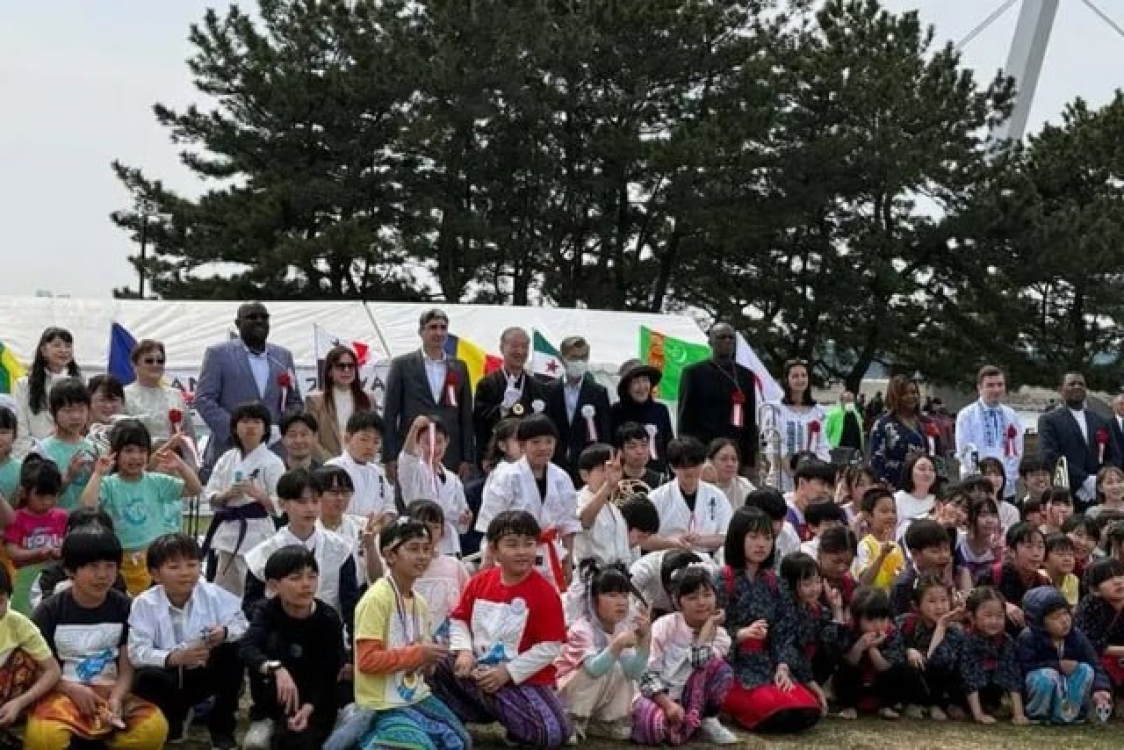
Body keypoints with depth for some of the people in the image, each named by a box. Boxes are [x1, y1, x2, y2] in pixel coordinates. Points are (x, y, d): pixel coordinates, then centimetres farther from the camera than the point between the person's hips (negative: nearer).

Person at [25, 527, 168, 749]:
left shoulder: (124, 608, 4)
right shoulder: (49, 611, -1)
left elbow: (127, 668, 2)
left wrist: (116, 698, -18)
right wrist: (72, 689, -16)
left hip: (111, 692, 2)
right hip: (63, 692, -2)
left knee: (154, 727, -28)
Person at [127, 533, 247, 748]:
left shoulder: (214, 595, -9)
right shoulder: (144, 604, -15)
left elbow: (243, 627, -8)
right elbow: (137, 653, -24)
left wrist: (225, 633, -32)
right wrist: (174, 658, -41)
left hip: (202, 676, 3)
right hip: (167, 676, -3)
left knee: (233, 650, -23)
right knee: (147, 678, -35)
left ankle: (221, 726, -7)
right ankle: (173, 719, 1)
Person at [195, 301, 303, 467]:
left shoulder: (284, 356, 15)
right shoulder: (218, 354, 4)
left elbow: (295, 403, 18)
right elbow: (203, 400, -2)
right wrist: (233, 429, -14)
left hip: (274, 455, 3)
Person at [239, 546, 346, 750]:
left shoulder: (329, 619, -16)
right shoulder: (268, 611, -13)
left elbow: (328, 675, -16)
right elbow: (246, 648, -32)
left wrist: (307, 709, -34)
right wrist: (275, 668, -51)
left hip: (316, 702, -2)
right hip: (276, 704, 2)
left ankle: (279, 730, 4)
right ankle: (271, 724, -10)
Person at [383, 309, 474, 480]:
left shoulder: (459, 367, 11)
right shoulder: (402, 365, 3)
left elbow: (466, 415, 11)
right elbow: (390, 413, 2)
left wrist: (467, 459, 5)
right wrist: (390, 459, -4)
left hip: (451, 460, 2)